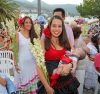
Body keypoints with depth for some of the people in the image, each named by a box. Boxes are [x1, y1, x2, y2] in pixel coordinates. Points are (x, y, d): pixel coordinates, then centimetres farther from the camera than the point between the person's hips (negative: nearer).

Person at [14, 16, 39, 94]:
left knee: (32, 83, 9)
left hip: (32, 62, 3)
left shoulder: (33, 35, 7)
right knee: (23, 82, 8)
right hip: (22, 62, -3)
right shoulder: (18, 34, -3)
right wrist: (15, 64, -9)